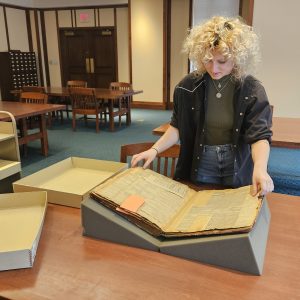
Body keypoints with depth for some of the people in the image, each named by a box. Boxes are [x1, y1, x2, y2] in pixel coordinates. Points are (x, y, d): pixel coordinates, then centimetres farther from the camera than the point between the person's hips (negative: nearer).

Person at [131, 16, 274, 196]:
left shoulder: (253, 90, -14)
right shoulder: (189, 85, -9)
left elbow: (259, 135, -19)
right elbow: (178, 127, -2)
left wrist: (260, 168, -37)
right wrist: (155, 149, -16)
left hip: (238, 170, -1)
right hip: (200, 166, 1)